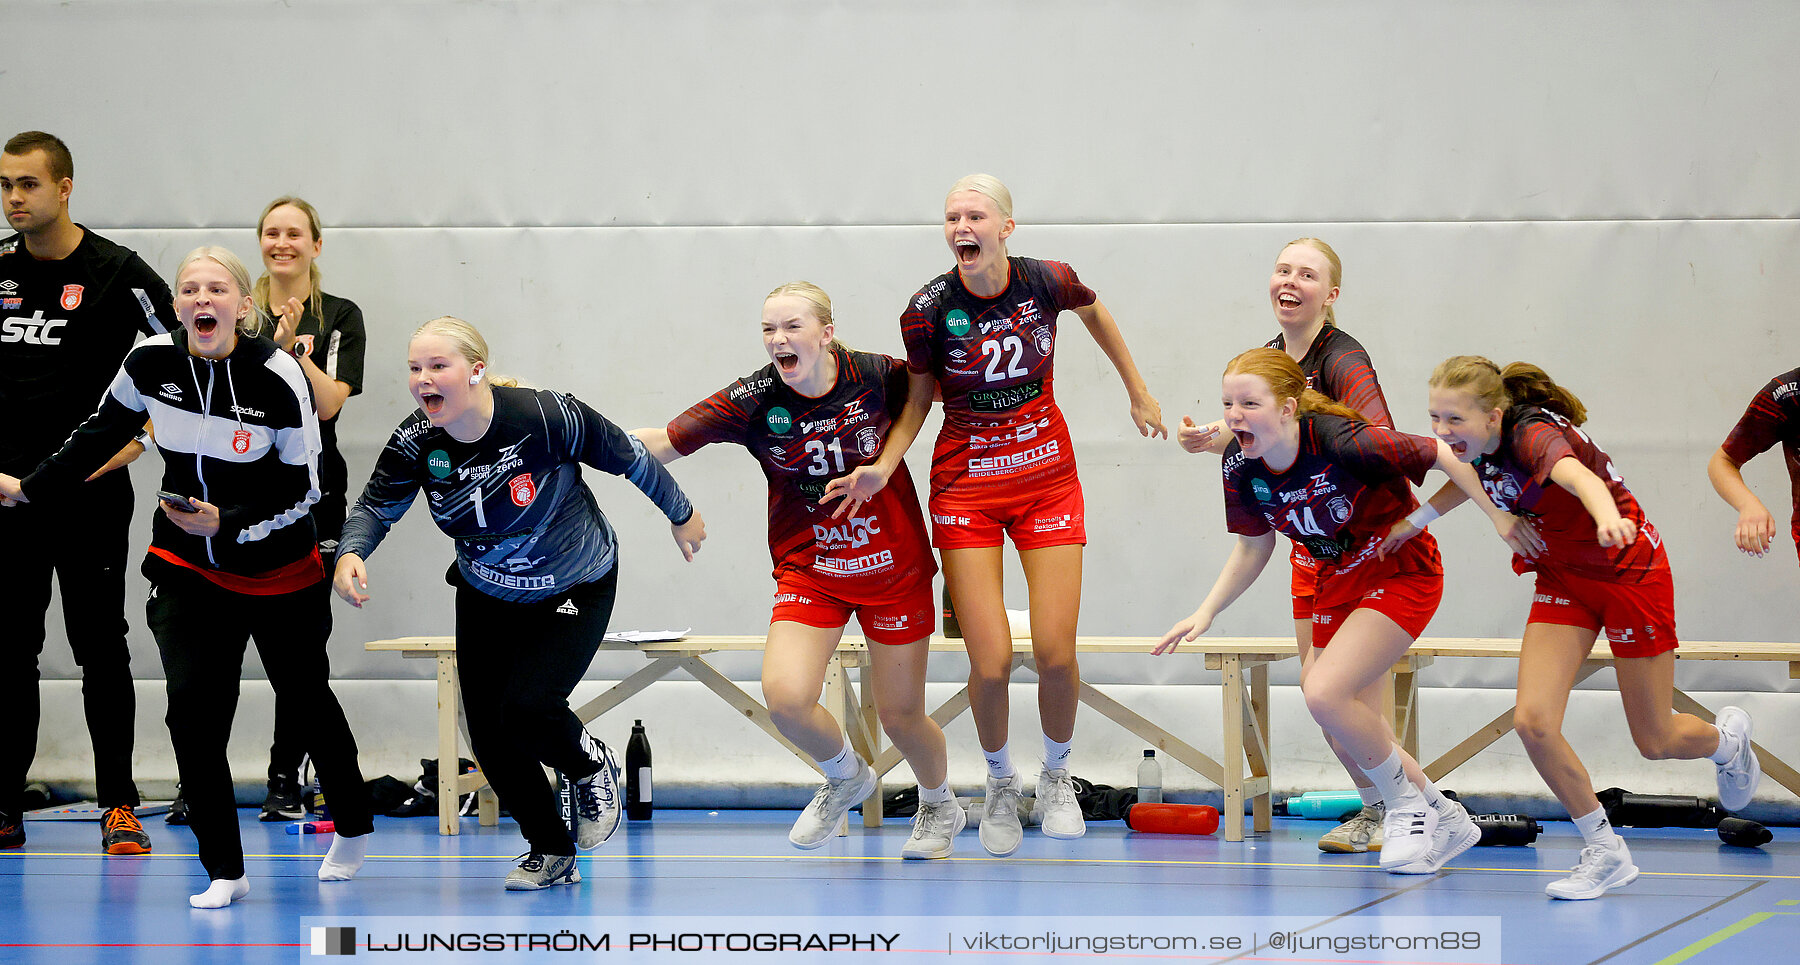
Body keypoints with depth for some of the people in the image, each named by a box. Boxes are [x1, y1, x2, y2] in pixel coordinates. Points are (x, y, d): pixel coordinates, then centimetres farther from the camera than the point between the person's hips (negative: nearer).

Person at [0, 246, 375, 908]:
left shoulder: (278, 376, -22)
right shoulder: (150, 363, -12)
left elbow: (302, 493, -15)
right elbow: (101, 435, 8)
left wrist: (227, 524, -27)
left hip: (280, 572, -2)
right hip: (186, 568, 2)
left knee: (308, 699, 16)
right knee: (192, 712, -13)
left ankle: (353, 829, 42)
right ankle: (224, 871, -1)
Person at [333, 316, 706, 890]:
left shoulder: (546, 419, -31)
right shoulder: (416, 443, -20)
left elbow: (628, 457, -16)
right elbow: (375, 507, -6)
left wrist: (681, 515, -1)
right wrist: (350, 554, -29)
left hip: (575, 589, -4)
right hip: (485, 598, 5)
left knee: (526, 710, -21)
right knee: (488, 735, 1)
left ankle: (590, 767, 15)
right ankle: (550, 852, 25)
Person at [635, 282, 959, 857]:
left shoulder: (875, 375, -14)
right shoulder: (754, 400, -14)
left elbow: (924, 383, 8)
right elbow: (662, 444, -16)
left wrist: (885, 464, -7)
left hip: (894, 567, -1)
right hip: (807, 568, 1)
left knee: (900, 717, 6)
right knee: (785, 697, -20)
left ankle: (939, 806, 40)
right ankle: (845, 777, 14)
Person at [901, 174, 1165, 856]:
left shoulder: (1048, 282, -10)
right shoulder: (929, 309, -14)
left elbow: (1095, 314, 14)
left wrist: (1138, 394, 23)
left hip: (1048, 480, 1)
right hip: (966, 488, -1)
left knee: (1056, 654, -8)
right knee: (990, 665, -10)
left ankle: (1056, 776, 22)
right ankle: (1001, 783, 20)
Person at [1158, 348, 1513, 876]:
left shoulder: (1342, 443, -32)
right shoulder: (1240, 464, -12)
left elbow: (1442, 454, -22)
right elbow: (1253, 546, 5)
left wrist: (1503, 520, -20)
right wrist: (1205, 613, -2)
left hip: (1402, 572, -7)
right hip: (1337, 582, 7)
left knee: (1325, 693, -23)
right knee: (1348, 729, 9)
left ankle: (1406, 805, 0)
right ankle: (1445, 820, 31)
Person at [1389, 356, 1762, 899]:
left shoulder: (1534, 435, -31)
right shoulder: (1480, 447, -9)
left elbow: (1576, 474, -55)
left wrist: (1608, 516, -75)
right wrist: (1413, 521, 11)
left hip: (1629, 572, -6)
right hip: (1562, 579, 6)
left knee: (1655, 742, 6)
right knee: (1533, 721, -13)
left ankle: (1727, 739, 42)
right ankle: (1605, 853, 3)